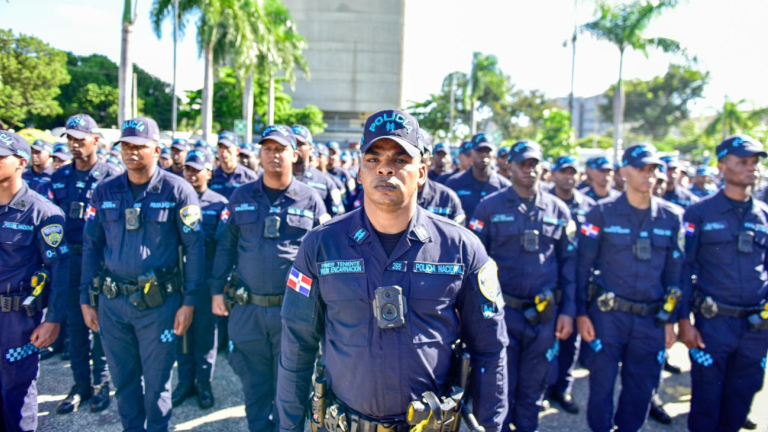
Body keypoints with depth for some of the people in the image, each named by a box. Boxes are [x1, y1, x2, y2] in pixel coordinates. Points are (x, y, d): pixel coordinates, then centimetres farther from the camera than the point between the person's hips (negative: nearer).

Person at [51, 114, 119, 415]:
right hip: (69, 258, 4)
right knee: (74, 322, 10)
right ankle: (81, 384, 23)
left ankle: (101, 382, 20)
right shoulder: (60, 177, 8)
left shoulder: (111, 177, -6)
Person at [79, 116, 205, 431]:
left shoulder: (177, 190, -6)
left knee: (157, 381, 9)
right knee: (123, 379, 16)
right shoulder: (104, 192, 5)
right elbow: (91, 247, 10)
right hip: (111, 301, 4)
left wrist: (189, 300, -10)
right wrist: (86, 299, 7)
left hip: (158, 301, -3)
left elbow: (194, 247, -7)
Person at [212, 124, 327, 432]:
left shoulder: (311, 200, 0)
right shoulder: (241, 197, 5)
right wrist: (217, 290, 5)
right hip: (247, 309, 2)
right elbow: (225, 247, 9)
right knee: (254, 385, 15)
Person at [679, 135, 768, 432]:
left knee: (740, 400, 15)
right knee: (706, 399, 7)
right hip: (714, 322, -3)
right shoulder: (700, 213, -4)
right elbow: (685, 269, -5)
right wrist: (684, 320, -9)